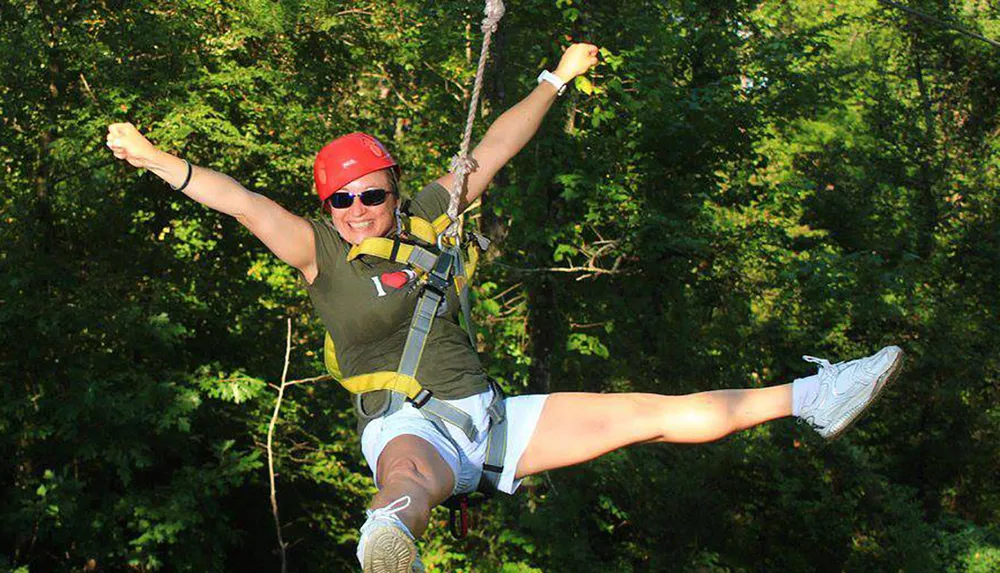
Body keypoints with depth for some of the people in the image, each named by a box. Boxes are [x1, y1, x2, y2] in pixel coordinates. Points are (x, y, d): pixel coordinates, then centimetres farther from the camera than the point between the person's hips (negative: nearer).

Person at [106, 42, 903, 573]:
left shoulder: (426, 220, 10)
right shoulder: (319, 252, -1)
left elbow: (491, 154, 17)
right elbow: (242, 201, -11)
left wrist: (556, 80, 24)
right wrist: (154, 157, -21)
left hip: (488, 415, 5)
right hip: (407, 427, -5)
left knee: (650, 414, 1)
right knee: (407, 480, -45)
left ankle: (812, 401, 6)